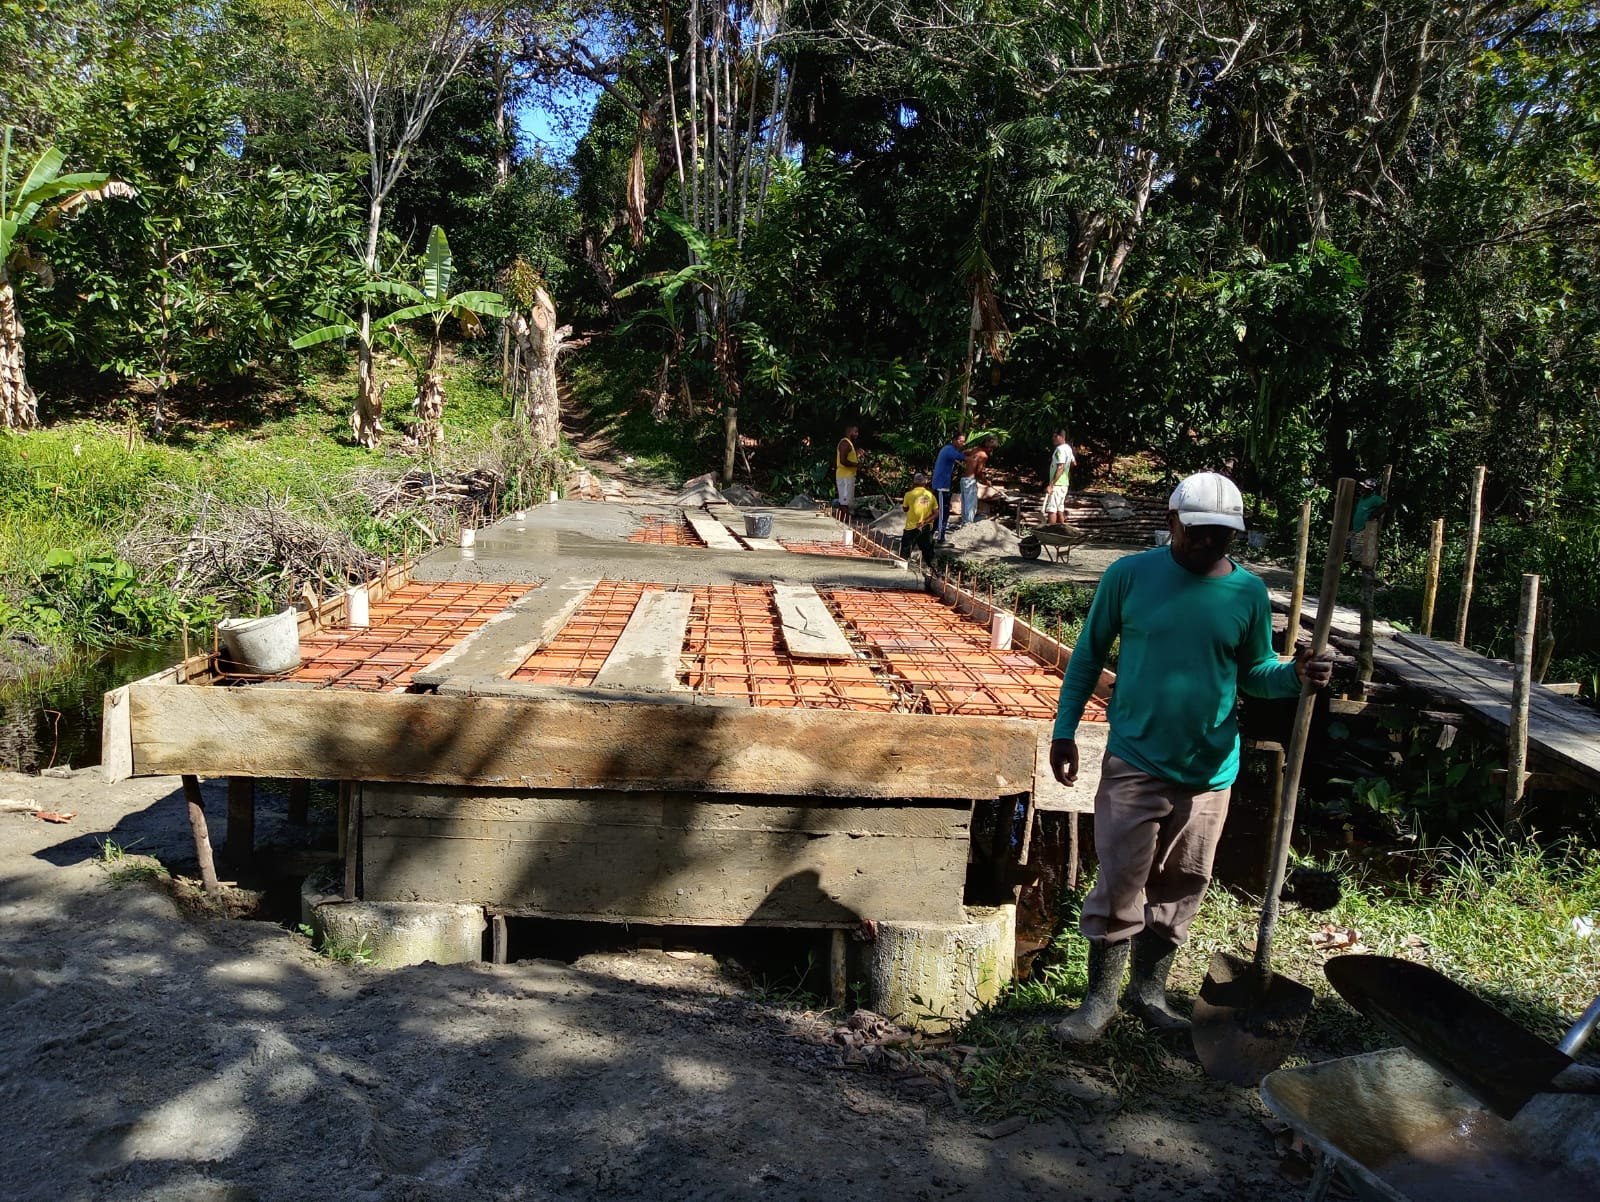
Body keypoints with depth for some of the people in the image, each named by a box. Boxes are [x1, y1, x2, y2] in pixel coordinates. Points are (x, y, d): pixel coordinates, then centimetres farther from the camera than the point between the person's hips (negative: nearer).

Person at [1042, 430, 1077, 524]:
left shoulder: (1060, 449, -16)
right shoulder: (1068, 448, 13)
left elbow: (1060, 469, -24)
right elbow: (1074, 462, 26)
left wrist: (1051, 485, -27)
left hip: (1057, 484, -10)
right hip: (1064, 483, 10)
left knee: (1051, 509, -12)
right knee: (1059, 509, 12)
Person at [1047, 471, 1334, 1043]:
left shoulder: (1248, 592, -2)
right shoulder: (1130, 575, -8)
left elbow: (1254, 674, 8)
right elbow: (1088, 655, 1)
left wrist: (1295, 675, -14)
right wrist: (1065, 730, -1)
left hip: (1210, 768, 3)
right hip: (1135, 760, -3)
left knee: (1181, 885, 14)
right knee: (1119, 882, -1)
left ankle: (1149, 989, 32)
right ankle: (1101, 997, 16)